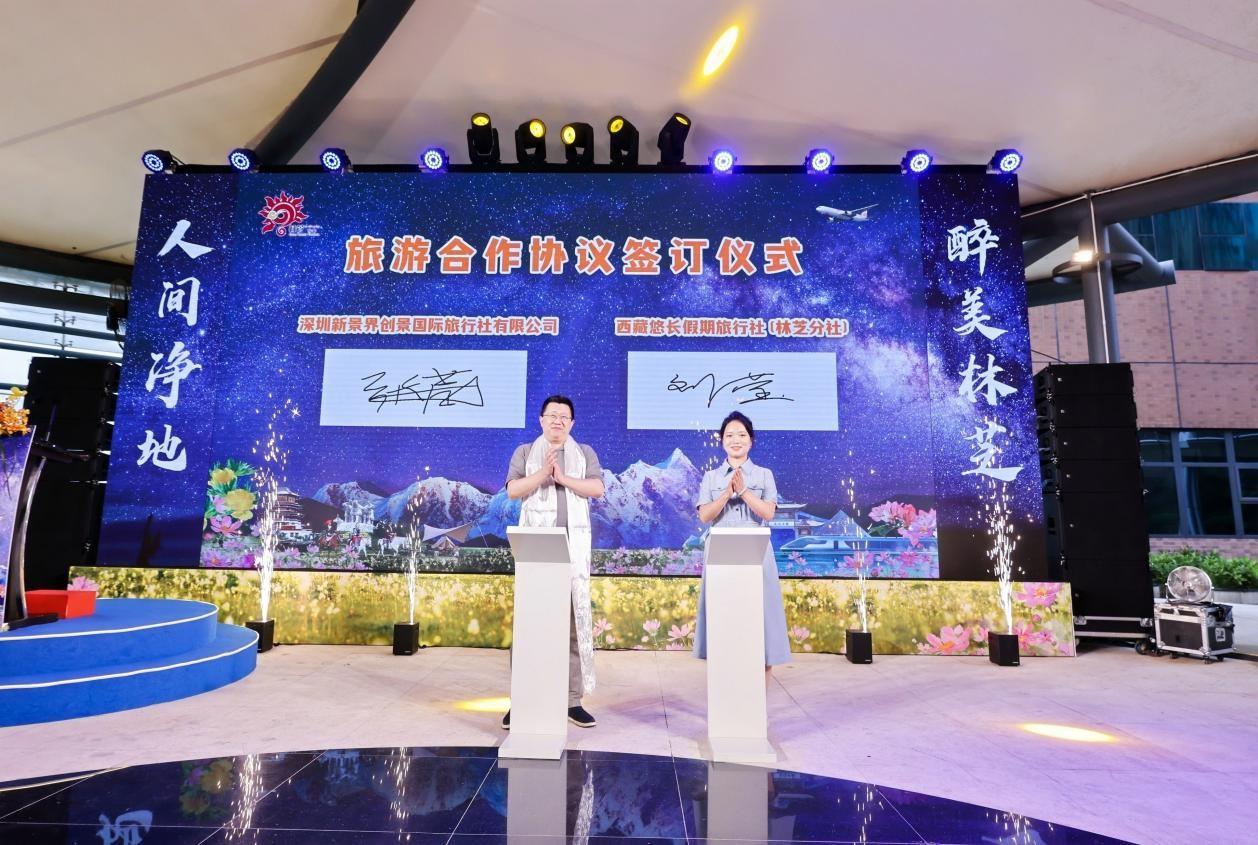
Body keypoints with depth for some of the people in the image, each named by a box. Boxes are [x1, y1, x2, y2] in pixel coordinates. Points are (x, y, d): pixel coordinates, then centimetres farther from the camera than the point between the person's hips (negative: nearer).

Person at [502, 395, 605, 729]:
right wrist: (543, 472, -14)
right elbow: (513, 489, -2)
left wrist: (563, 478, -12)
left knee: (576, 619, 1)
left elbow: (597, 488, -2)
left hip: (574, 547, 1)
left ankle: (573, 700, 9)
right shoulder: (525, 452, 11)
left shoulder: (585, 453, 13)